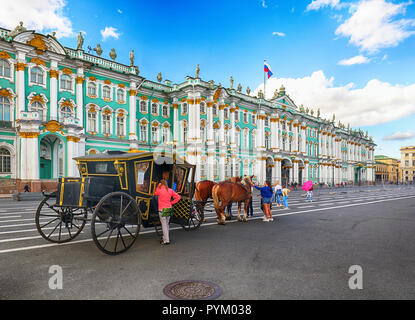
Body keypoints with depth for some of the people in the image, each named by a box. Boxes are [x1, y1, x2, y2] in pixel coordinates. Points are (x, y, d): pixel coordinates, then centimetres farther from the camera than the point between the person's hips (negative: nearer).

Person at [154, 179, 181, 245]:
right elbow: (178, 197, 4)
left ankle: (166, 241, 1)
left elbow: (155, 193, 13)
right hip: (169, 209, 5)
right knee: (166, 225, 17)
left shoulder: (159, 190, -10)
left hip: (162, 210, -5)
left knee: (164, 225, 0)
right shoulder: (170, 190, 3)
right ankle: (164, 238, 28)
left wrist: (158, 186, 9)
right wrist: (171, 203, 9)